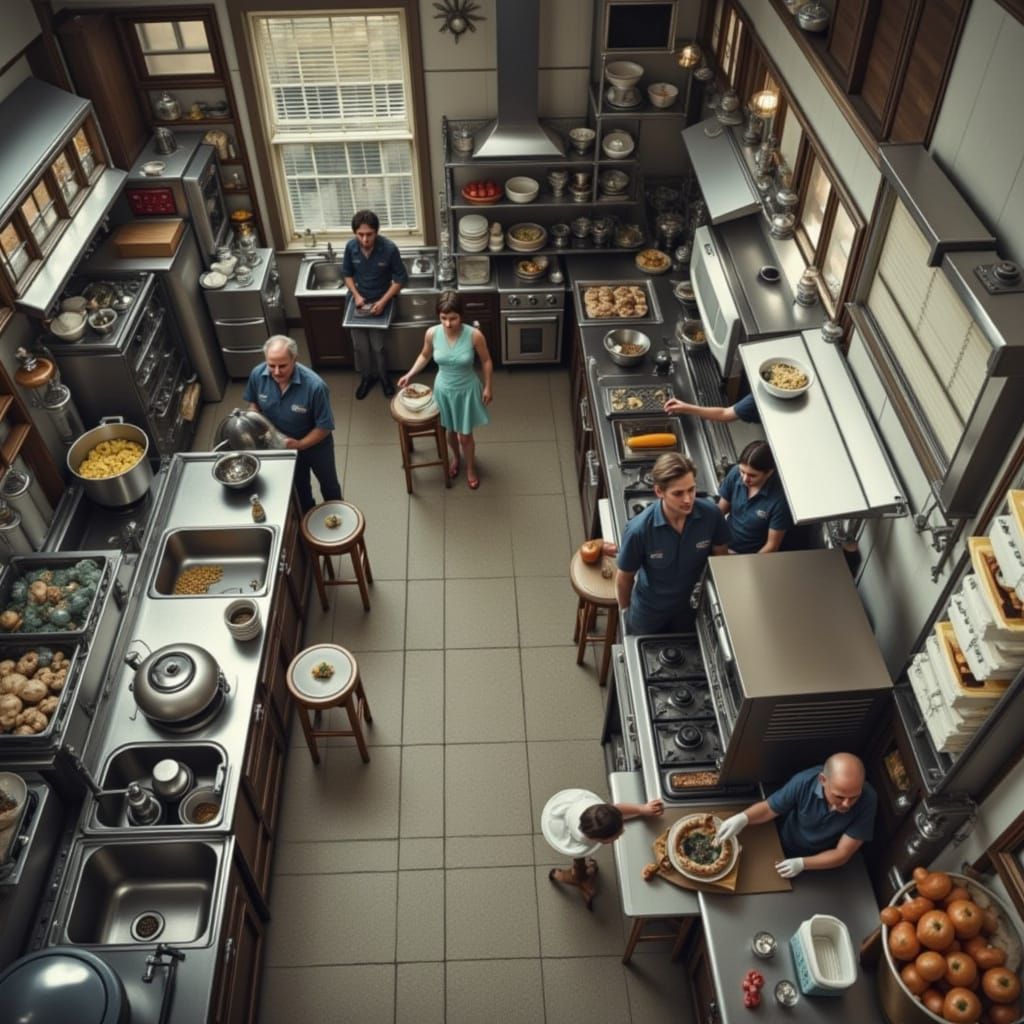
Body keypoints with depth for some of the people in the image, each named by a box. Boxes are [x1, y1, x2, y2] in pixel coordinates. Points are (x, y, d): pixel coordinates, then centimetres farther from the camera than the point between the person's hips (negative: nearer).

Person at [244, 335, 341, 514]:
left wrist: (300, 444, -32)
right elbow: (253, 402, -3)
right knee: (298, 485, 28)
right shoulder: (257, 375, -25)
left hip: (316, 444, -3)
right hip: (283, 444, 3)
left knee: (328, 483, 25)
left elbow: (325, 427, -26)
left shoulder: (314, 386, -37)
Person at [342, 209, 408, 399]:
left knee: (378, 345, 2)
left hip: (380, 302, -3)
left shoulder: (389, 248, -24)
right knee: (360, 346, 10)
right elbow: (347, 274, 2)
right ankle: (367, 376, 34)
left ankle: (383, 376, 29)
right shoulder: (351, 247, -15)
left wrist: (383, 302, -20)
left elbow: (400, 279, -13)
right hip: (358, 301, 3)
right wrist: (356, 295, -13)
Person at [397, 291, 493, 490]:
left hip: (466, 390, -2)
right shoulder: (432, 334, -19)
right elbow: (425, 356, 2)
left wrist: (487, 387, -5)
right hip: (444, 389, 2)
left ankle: (470, 467, 42)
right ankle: (456, 458, 55)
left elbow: (486, 361, -9)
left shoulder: (474, 335, -26)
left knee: (465, 435, 13)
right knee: (450, 430, 23)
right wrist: (410, 374, -8)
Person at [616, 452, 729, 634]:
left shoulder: (711, 514, -26)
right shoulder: (639, 529, -34)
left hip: (692, 607, 2)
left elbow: (721, 557, -6)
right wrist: (625, 610, -1)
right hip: (648, 612, -2)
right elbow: (624, 577, -15)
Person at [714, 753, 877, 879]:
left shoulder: (867, 800, -31)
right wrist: (743, 818, -33)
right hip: (781, 850, 1)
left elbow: (842, 854, -22)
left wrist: (802, 864, -35)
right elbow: (768, 808, -13)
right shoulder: (804, 782, -30)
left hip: (821, 863, 0)